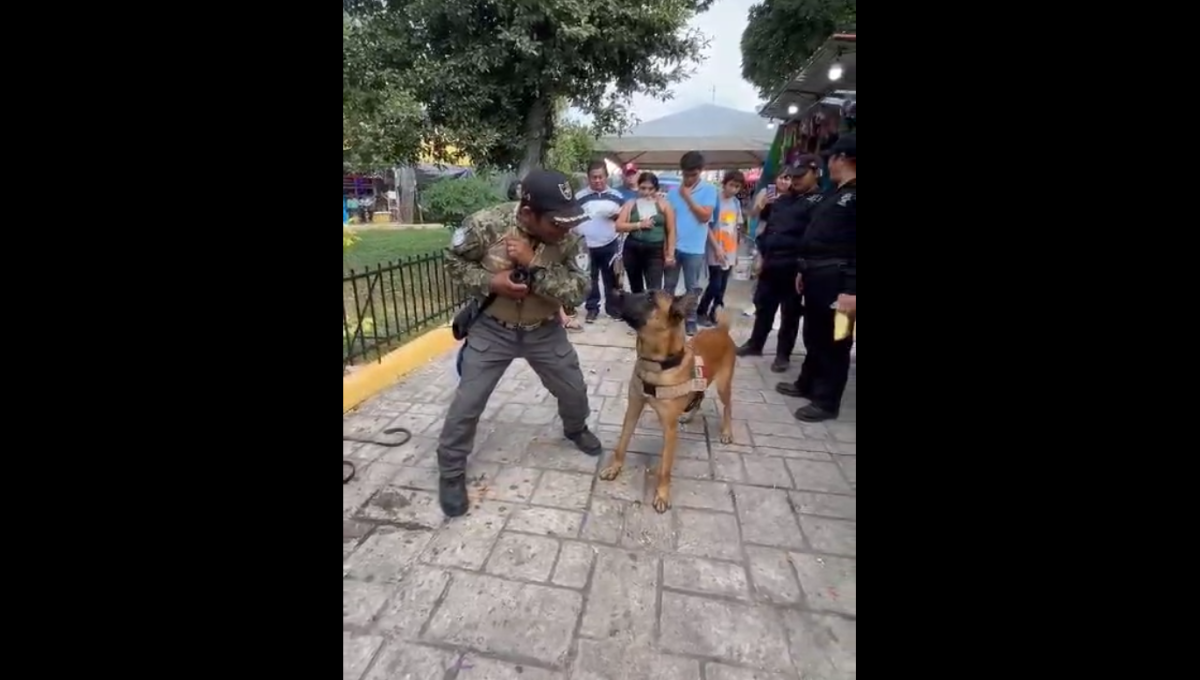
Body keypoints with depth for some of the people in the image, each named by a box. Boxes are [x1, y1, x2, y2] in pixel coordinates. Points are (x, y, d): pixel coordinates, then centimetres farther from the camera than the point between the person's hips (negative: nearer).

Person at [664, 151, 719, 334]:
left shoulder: (709, 190, -2)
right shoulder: (673, 191, 4)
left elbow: (705, 216, -12)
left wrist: (688, 197, -14)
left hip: (694, 249, -2)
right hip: (673, 246, 2)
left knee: (692, 288, 7)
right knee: (669, 285, 11)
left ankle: (690, 321, 18)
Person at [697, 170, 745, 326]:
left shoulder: (736, 203, 9)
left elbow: (736, 228, 15)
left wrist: (735, 251, 13)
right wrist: (717, 248, -15)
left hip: (730, 252, 6)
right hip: (716, 251, -6)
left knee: (722, 287, 8)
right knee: (715, 284, -6)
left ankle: (713, 312, 19)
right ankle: (701, 312, 11)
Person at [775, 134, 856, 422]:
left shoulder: (852, 196, -12)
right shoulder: (834, 194, 18)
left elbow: (850, 245, -20)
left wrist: (851, 290, -25)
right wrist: (804, 270, 21)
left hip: (836, 280, -9)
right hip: (817, 276, 9)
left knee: (833, 340, 1)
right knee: (813, 335, 18)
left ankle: (826, 401, 12)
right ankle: (807, 384, 34)